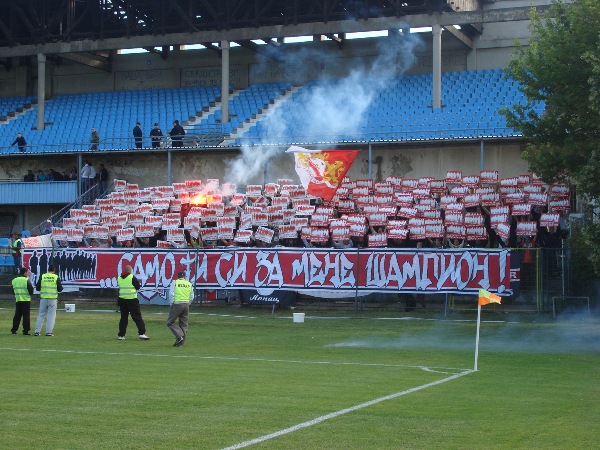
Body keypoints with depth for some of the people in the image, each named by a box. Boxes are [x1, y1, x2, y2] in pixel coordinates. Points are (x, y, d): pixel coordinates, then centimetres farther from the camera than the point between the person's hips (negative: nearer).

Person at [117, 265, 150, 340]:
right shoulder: (132, 277, -8)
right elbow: (138, 287, -3)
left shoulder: (119, 278, 7)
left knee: (123, 318, 11)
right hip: (132, 300, -5)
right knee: (137, 317, -2)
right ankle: (141, 333, -9)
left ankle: (121, 335, 10)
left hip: (122, 300, 5)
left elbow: (120, 287, 15)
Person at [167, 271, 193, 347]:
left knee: (170, 322, 5)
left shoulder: (175, 282, 0)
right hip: (186, 305, 4)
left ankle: (179, 336, -10)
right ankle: (180, 343, 10)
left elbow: (171, 294, -8)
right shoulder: (189, 284, 10)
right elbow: (192, 297, 8)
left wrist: (172, 303, 2)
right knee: (183, 324, 10)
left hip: (177, 304, -4)